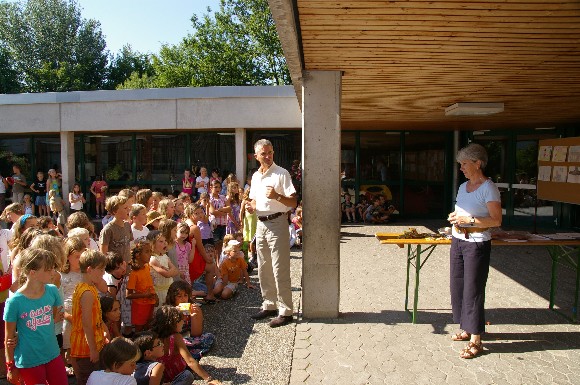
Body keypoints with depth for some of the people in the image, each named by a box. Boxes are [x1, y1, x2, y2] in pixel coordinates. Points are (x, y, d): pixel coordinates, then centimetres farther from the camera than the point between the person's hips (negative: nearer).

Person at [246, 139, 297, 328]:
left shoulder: (281, 174, -9)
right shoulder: (255, 176, 13)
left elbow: (293, 202, -12)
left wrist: (277, 196, -29)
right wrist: (251, 207, 0)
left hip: (277, 223, -7)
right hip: (261, 224, 8)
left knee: (280, 270, -6)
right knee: (263, 269, 14)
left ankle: (285, 311, 3)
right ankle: (269, 305, 28)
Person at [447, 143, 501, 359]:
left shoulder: (488, 188, -12)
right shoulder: (463, 187, 12)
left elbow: (496, 220, -16)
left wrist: (470, 220, -23)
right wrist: (455, 217, 2)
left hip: (477, 244, -8)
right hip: (458, 241, 8)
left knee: (473, 289, -3)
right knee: (457, 286, 12)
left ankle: (475, 341, 7)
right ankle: (466, 329, 28)